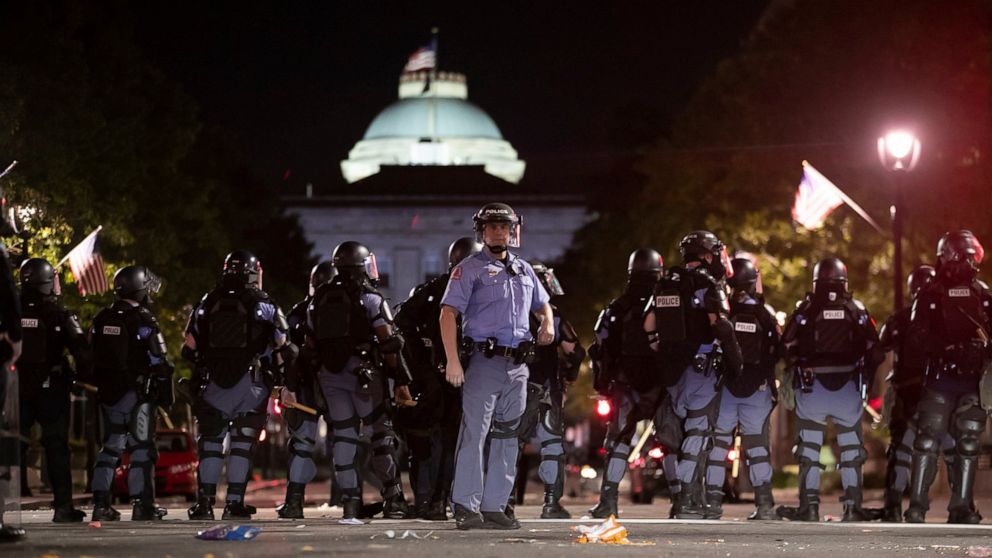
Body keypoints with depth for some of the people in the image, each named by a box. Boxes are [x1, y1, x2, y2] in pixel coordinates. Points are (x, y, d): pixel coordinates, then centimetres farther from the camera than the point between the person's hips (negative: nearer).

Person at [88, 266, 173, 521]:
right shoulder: (143, 321, -10)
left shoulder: (101, 320, 9)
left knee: (110, 446, 13)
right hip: (137, 394, -6)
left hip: (108, 393, 6)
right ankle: (142, 505, -6)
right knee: (142, 448, -2)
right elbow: (160, 362, -12)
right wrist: (166, 395, -4)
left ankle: (100, 503, 10)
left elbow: (90, 357, 12)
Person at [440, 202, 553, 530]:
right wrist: (452, 360, -18)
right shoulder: (470, 269, -1)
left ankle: (494, 507, 14)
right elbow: (448, 313, -9)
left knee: (506, 438, 8)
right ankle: (467, 508, -9)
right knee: (474, 433, -9)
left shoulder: (523, 270, 18)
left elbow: (542, 304, 33)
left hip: (517, 366, 7)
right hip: (484, 363, -6)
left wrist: (548, 323, 8)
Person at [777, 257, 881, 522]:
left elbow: (788, 348, -2)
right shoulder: (858, 311, 6)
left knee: (808, 449, 5)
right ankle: (853, 507, 4)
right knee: (851, 449, 8)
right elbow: (873, 350, 3)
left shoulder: (805, 309, 2)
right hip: (849, 389, 1)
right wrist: (865, 383, 12)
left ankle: (809, 506, 0)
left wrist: (792, 381, 10)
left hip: (811, 389, -1)